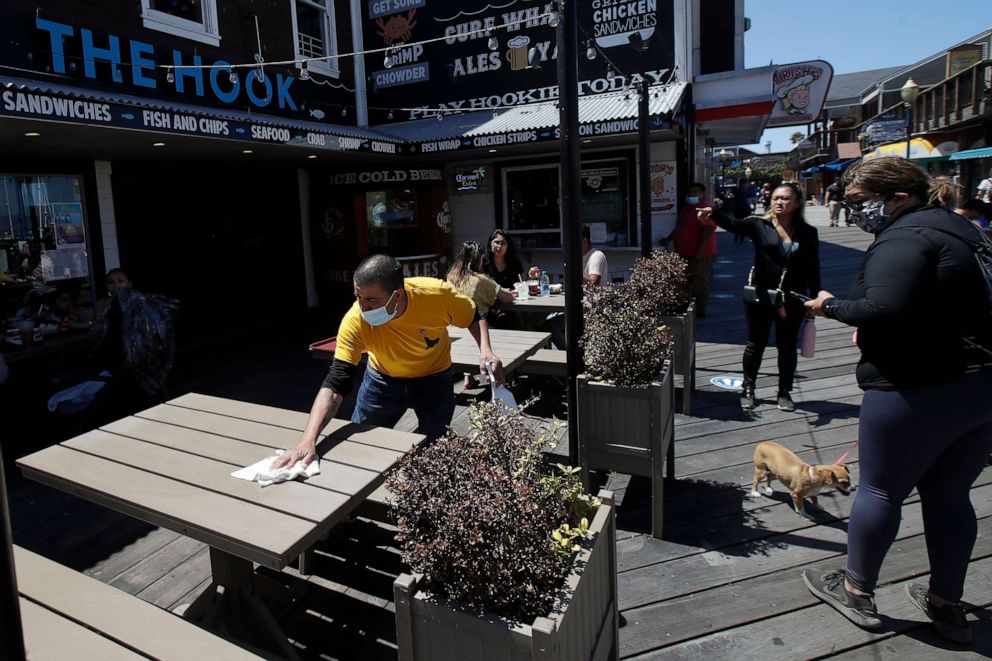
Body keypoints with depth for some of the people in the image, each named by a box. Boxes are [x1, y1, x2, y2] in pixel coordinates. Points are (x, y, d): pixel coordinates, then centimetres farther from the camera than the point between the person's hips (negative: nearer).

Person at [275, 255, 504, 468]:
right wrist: (307, 440, -48)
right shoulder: (355, 322, -33)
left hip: (433, 377, 0)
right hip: (383, 378, 1)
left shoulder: (437, 294, -33)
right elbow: (334, 387, -35)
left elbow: (473, 317, -11)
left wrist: (485, 350, -30)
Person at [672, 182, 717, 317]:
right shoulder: (687, 208, 14)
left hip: (699, 255, -10)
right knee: (688, 281, 17)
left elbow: (709, 230, -24)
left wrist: (700, 251, -27)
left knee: (700, 282, -1)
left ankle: (701, 310, 7)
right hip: (685, 253, 10)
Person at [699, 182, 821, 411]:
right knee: (755, 344, 10)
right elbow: (733, 224, -21)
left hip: (792, 300, 2)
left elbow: (813, 270, 5)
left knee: (787, 346, 13)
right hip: (760, 296, -1)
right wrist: (712, 213, -41)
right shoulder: (760, 225, -4)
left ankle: (785, 392, 28)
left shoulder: (808, 233, 2)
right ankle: (748, 390, 25)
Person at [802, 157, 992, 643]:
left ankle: (856, 591, 25)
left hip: (916, 391, -9)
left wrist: (831, 306, -13)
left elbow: (884, 309, -31)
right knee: (950, 497, 19)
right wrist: (870, 329, 10)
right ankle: (947, 604, 33)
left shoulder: (902, 240, -17)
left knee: (881, 490, 8)